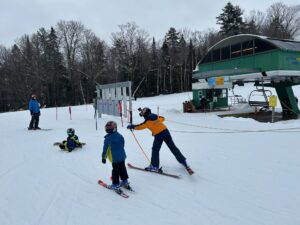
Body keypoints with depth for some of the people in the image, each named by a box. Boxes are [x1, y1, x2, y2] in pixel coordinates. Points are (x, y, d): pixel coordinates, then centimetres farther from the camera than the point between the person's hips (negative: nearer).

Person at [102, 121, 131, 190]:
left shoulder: (107, 139, -11)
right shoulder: (120, 136, 1)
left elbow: (105, 149, -5)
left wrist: (104, 158, 7)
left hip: (114, 158, -5)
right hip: (122, 156, 5)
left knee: (115, 171, 5)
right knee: (122, 169, 19)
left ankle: (115, 185, 10)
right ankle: (125, 181, 29)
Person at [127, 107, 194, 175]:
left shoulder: (147, 122, -5)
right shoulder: (156, 117, 9)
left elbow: (140, 126, 4)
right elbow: (163, 118, 27)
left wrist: (132, 126, 19)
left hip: (158, 135, -5)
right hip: (165, 131, 5)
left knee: (155, 150, 9)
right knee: (173, 147, 12)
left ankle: (154, 166, 8)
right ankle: (183, 161, 18)